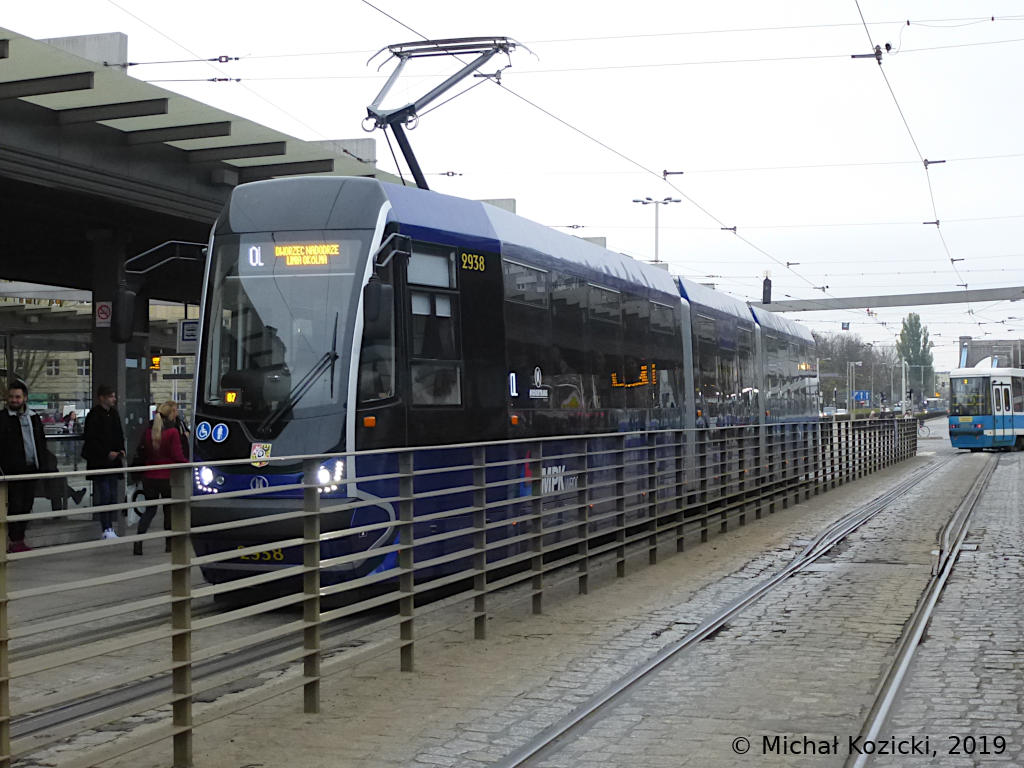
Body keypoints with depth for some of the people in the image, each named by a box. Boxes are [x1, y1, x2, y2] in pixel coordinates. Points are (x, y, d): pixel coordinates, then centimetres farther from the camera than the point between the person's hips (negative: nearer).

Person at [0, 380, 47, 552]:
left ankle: (20, 539, 16)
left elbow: (41, 442, 21)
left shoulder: (34, 417, 14)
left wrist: (42, 463, 10)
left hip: (31, 469, 6)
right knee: (15, 505, -5)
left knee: (27, 505, 8)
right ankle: (15, 541, -1)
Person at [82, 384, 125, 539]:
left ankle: (110, 528, 16)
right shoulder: (94, 415, -11)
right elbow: (91, 440, -14)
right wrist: (107, 454, -17)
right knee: (104, 496, -7)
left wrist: (121, 450, 4)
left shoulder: (114, 413, 13)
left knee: (113, 497, 9)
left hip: (114, 462, 8)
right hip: (100, 462, -8)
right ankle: (106, 530, -4)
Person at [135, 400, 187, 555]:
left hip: (150, 476, 4)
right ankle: (170, 543, 20)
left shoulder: (149, 431, 3)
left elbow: (144, 451, 11)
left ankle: (138, 541, -5)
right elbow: (177, 455, -13)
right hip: (167, 477, -4)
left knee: (150, 509, 12)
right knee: (169, 510, 12)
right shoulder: (173, 431, -12)